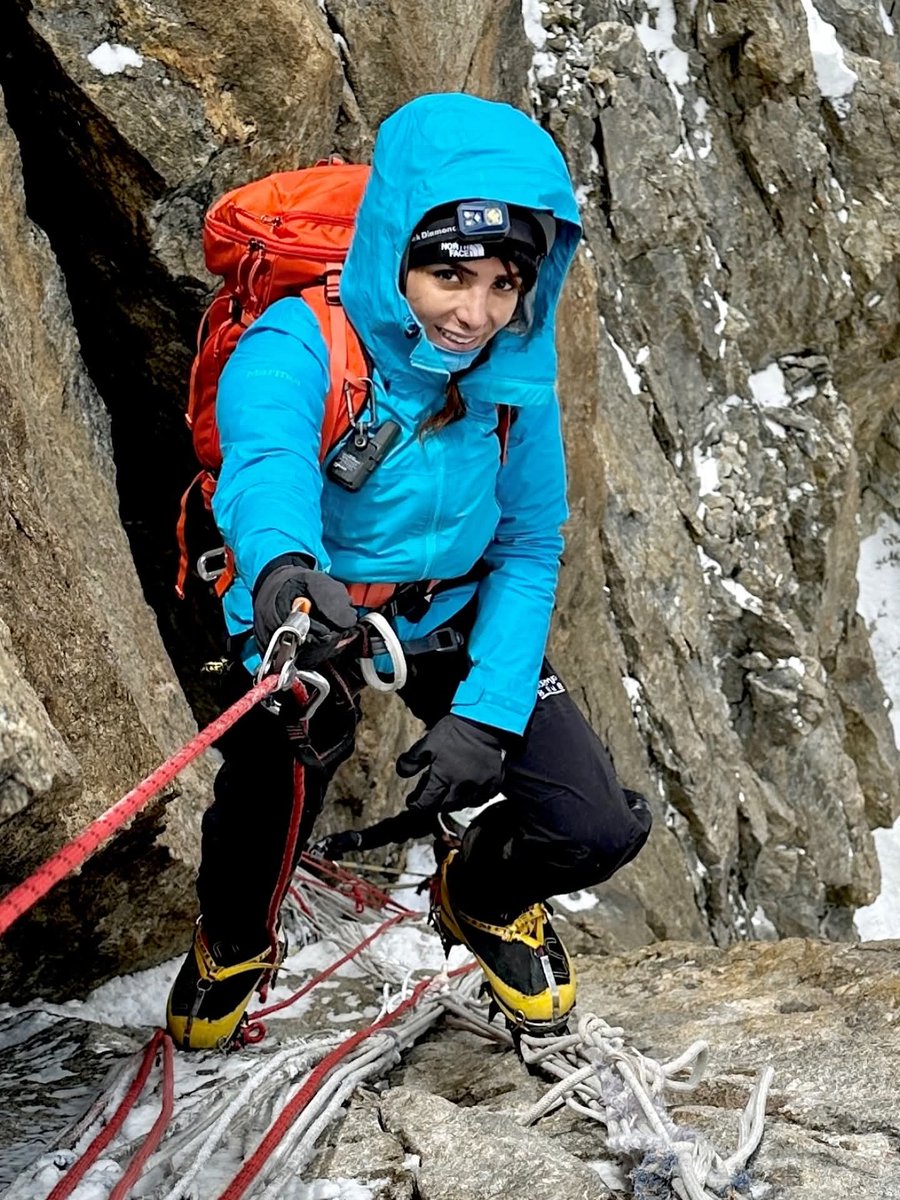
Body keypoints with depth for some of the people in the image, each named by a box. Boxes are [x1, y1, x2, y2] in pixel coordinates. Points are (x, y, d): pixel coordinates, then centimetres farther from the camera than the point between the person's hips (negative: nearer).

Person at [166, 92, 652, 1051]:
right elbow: (265, 460, -50)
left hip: (455, 617, 3)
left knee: (597, 833, -8)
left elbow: (527, 550, -8)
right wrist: (282, 564, -74)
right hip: (303, 614, -2)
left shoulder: (513, 369, -14)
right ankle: (232, 944, 14)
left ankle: (482, 898, 31)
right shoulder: (298, 345, -28)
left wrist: (487, 712, -20)